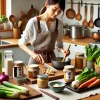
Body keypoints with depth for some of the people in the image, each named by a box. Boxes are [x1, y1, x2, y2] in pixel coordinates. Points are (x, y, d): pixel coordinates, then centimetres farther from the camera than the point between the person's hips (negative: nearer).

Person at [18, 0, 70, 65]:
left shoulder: (59, 24, -3)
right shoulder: (33, 22, -15)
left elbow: (58, 44, 7)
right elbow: (21, 43, -10)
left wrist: (62, 51, -14)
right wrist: (33, 54, -25)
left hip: (52, 59, 4)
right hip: (36, 59, -3)